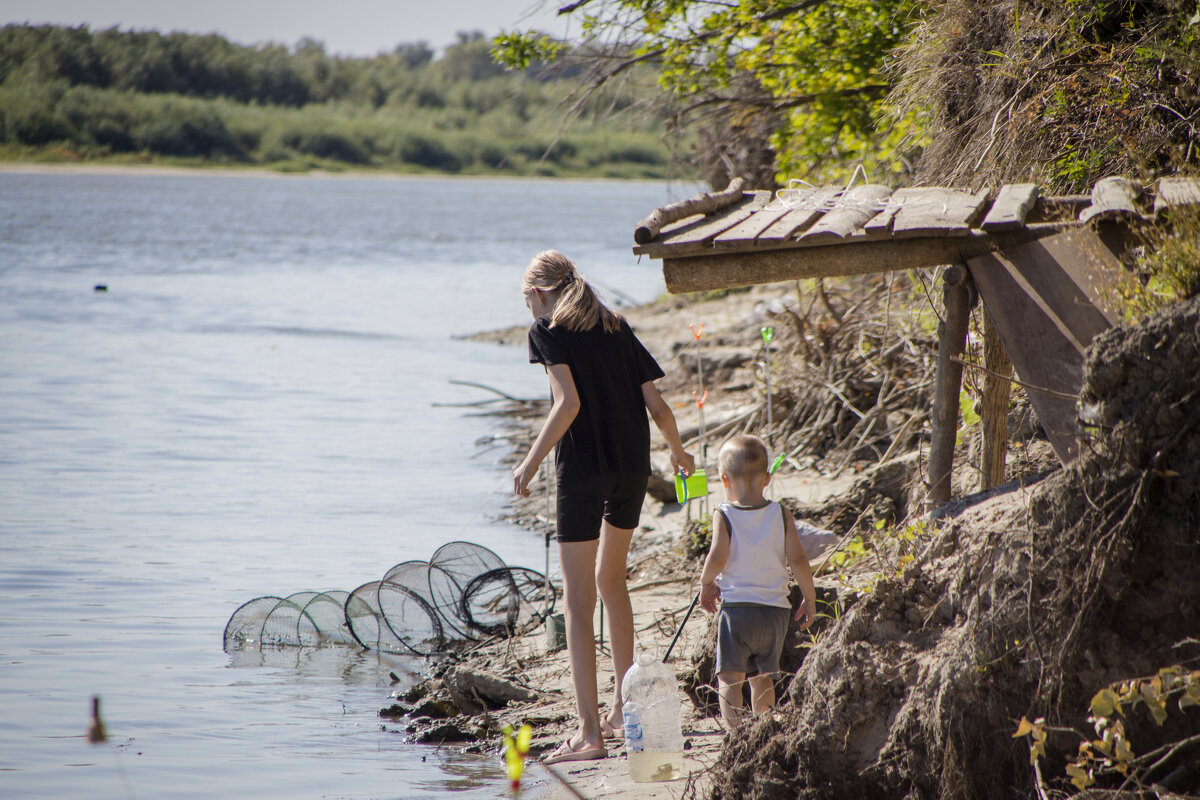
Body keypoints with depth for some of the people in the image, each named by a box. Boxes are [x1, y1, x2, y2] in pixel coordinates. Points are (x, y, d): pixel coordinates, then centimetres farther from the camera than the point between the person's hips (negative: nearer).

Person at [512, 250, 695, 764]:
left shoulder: (547, 330, -1)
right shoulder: (615, 326, 14)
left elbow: (568, 402, -16)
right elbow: (656, 404, 10)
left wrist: (530, 464, -13)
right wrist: (679, 454, 26)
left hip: (583, 469, -6)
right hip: (633, 469, 6)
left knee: (579, 599, -3)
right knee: (611, 580, 25)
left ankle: (590, 732, -9)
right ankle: (623, 707, 31)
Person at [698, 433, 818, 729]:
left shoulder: (724, 516, -7)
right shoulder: (781, 514, 1)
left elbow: (717, 557, -17)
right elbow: (797, 559, -2)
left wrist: (706, 584, 3)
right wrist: (809, 599, 9)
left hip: (735, 607, -4)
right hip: (775, 608, 4)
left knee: (729, 677, -2)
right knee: (763, 677, 18)